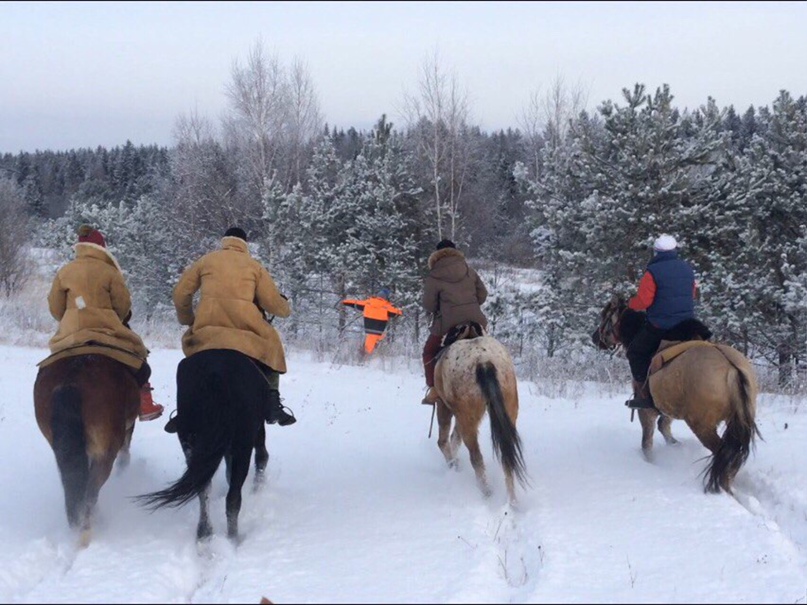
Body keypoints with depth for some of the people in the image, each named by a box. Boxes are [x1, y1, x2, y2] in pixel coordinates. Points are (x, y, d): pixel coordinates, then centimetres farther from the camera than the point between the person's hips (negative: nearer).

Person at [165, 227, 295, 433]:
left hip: (207, 327, 1)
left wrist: (187, 320, 32)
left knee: (191, 345, 30)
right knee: (271, 348, 25)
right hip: (246, 327, -1)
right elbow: (273, 303, 8)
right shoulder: (254, 265, 14)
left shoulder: (207, 260, 17)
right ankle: (272, 403, 10)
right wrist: (285, 308, 30)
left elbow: (181, 293, 16)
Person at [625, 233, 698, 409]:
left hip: (660, 325, -6)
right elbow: (693, 294, 22)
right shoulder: (687, 269, 9)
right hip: (687, 324, 6)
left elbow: (643, 301, -16)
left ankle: (645, 393, 0)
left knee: (636, 352, 9)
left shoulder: (653, 272, -13)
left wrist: (630, 303, 3)